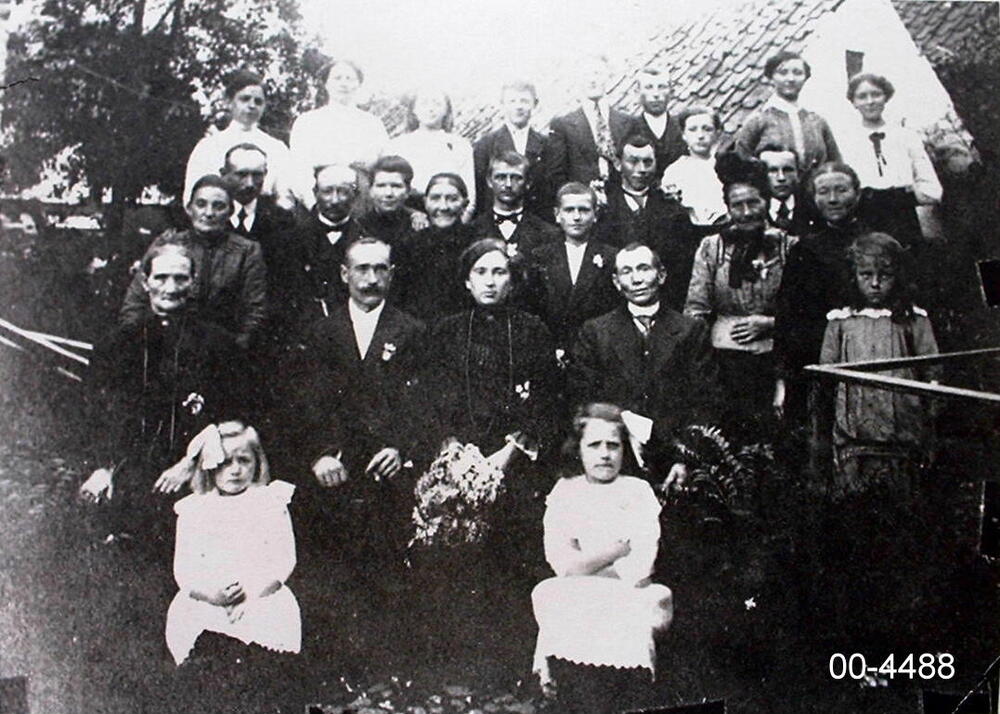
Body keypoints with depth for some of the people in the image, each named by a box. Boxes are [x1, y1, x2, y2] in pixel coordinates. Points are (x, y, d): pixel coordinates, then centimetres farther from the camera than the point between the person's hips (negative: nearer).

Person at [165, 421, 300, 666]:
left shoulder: (270, 502, 8)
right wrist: (211, 594, -16)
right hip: (206, 602, 1)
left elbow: (284, 559, 2)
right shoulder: (193, 510, 10)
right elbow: (183, 569, 5)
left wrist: (252, 594, -13)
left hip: (262, 598, -1)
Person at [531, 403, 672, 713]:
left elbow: (639, 574, -4)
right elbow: (562, 562, -3)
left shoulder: (638, 492, 7)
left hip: (627, 622, -1)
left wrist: (584, 565, -3)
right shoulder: (565, 493, 12)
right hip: (571, 625, 1)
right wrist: (621, 548, -4)